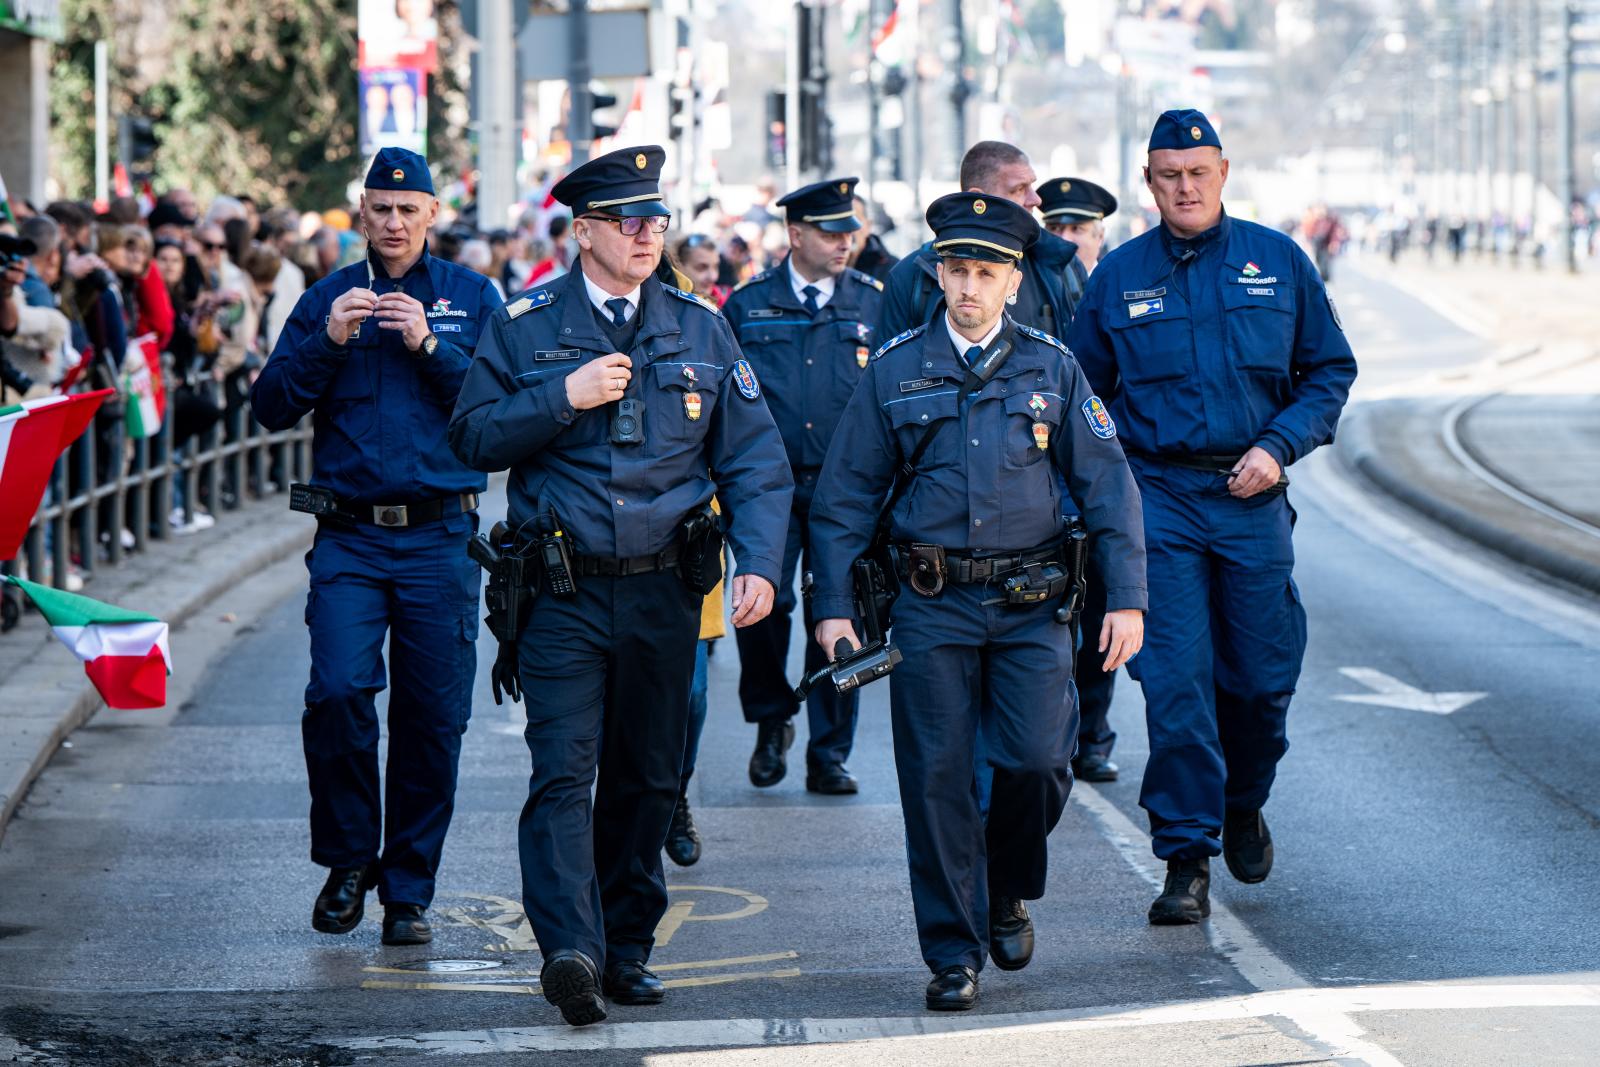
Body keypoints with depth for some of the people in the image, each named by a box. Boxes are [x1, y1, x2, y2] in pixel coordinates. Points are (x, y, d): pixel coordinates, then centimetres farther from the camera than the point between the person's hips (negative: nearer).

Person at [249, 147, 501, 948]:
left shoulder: (472, 297, 8)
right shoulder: (328, 298, 10)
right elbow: (272, 407, 3)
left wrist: (431, 346, -14)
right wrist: (326, 341, -11)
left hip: (441, 536, 0)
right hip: (349, 536, 0)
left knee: (433, 718, 0)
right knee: (338, 691, -16)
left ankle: (408, 889, 12)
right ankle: (347, 860, 5)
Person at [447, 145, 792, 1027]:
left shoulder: (701, 330, 8)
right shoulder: (524, 327, 3)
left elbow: (754, 459, 6)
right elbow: (472, 438, 1)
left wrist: (758, 563, -8)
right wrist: (563, 399, -13)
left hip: (664, 591, 3)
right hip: (563, 591, -3)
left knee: (647, 779, 9)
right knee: (564, 772, -14)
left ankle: (626, 945, 21)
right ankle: (570, 950, -25)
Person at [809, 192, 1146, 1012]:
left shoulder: (1051, 368, 6)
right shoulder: (894, 371, 4)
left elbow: (1107, 486, 6)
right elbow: (844, 497, 6)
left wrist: (1127, 599, -2)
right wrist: (832, 606, -1)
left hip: (1030, 605, 0)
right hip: (932, 605, 0)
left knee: (1037, 761, -10)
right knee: (936, 779, -2)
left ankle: (1007, 892, 19)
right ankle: (953, 953, 7)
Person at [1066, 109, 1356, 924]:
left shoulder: (1277, 261, 4)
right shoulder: (1118, 276, 4)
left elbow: (1330, 369, 8)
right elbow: (1085, 392, 11)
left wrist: (1279, 445, -7)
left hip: (1252, 498, 1)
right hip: (1159, 498, -1)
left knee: (1262, 675, 6)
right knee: (1175, 681, -8)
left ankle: (1243, 805, 35)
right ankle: (1186, 860, -3)